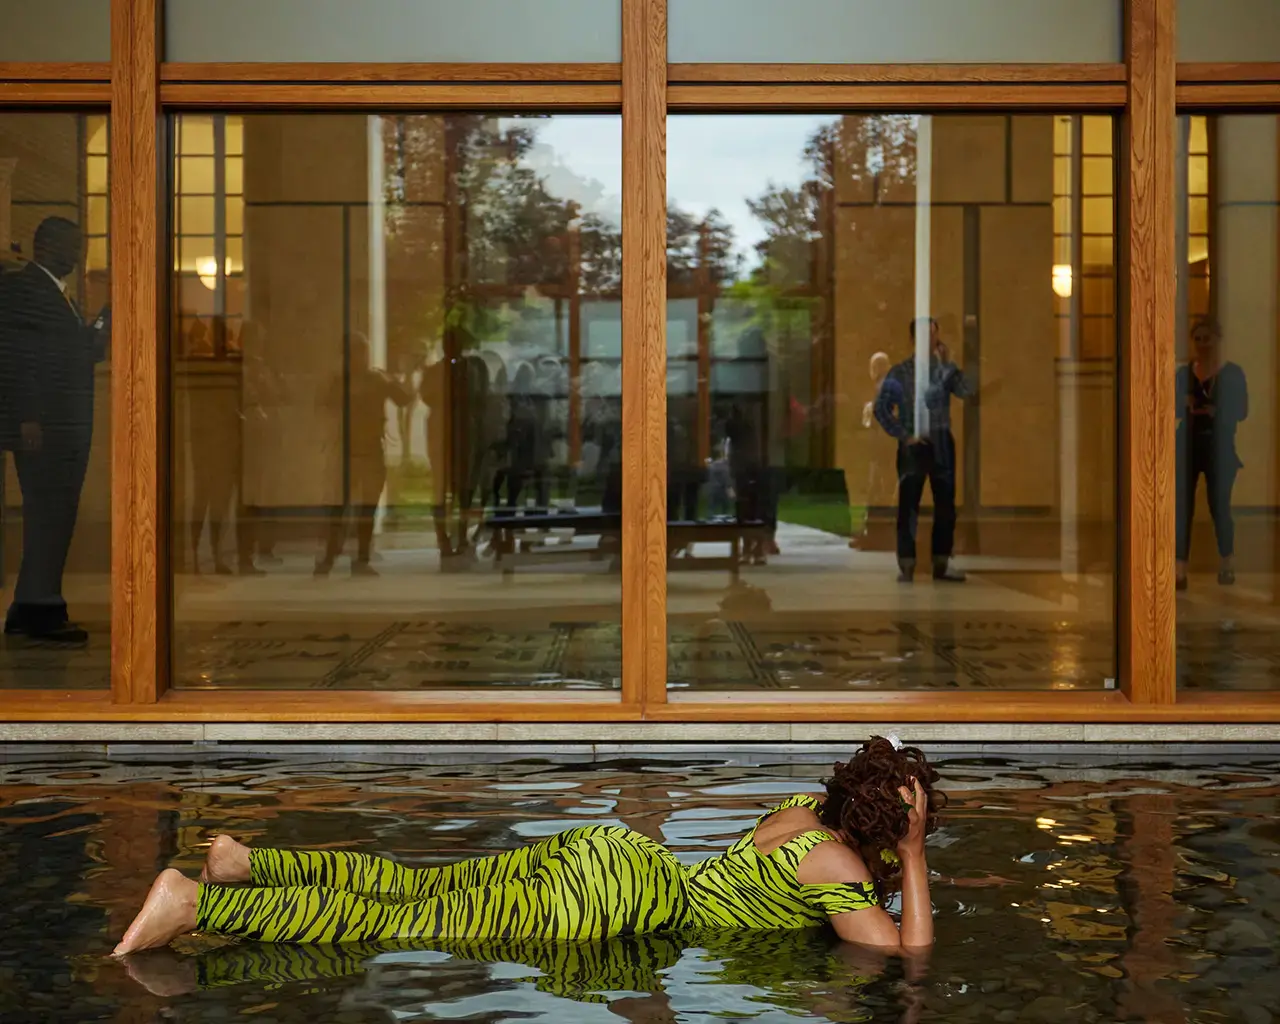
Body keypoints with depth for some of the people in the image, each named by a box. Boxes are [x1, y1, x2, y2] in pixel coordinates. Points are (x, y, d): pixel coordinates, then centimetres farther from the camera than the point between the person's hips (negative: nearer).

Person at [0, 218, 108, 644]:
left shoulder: (60, 294, 21)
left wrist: (102, 329, 4)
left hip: (69, 428, 9)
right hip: (41, 427, -9)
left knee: (55, 518, 9)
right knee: (48, 516, -9)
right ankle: (41, 610, -4)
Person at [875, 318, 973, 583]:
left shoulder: (945, 369, 6)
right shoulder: (901, 372, -1)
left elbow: (966, 392, -12)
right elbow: (881, 408, -5)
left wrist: (946, 363, -17)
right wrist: (902, 435, -11)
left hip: (942, 444, 3)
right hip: (913, 446, -3)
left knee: (945, 505, 6)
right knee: (908, 506, -4)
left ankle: (941, 564, 14)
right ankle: (906, 566, 0)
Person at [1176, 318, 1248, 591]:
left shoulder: (1232, 373, 0)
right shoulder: (1184, 373, 8)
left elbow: (1241, 412, -3)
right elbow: (1174, 410, 11)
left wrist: (1215, 411, -20)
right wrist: (1185, 405, -11)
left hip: (1219, 448, -2)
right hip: (1188, 446, 2)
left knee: (1219, 506, 4)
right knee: (1182, 507, -7)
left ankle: (1227, 565, 26)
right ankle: (1180, 570, -8)